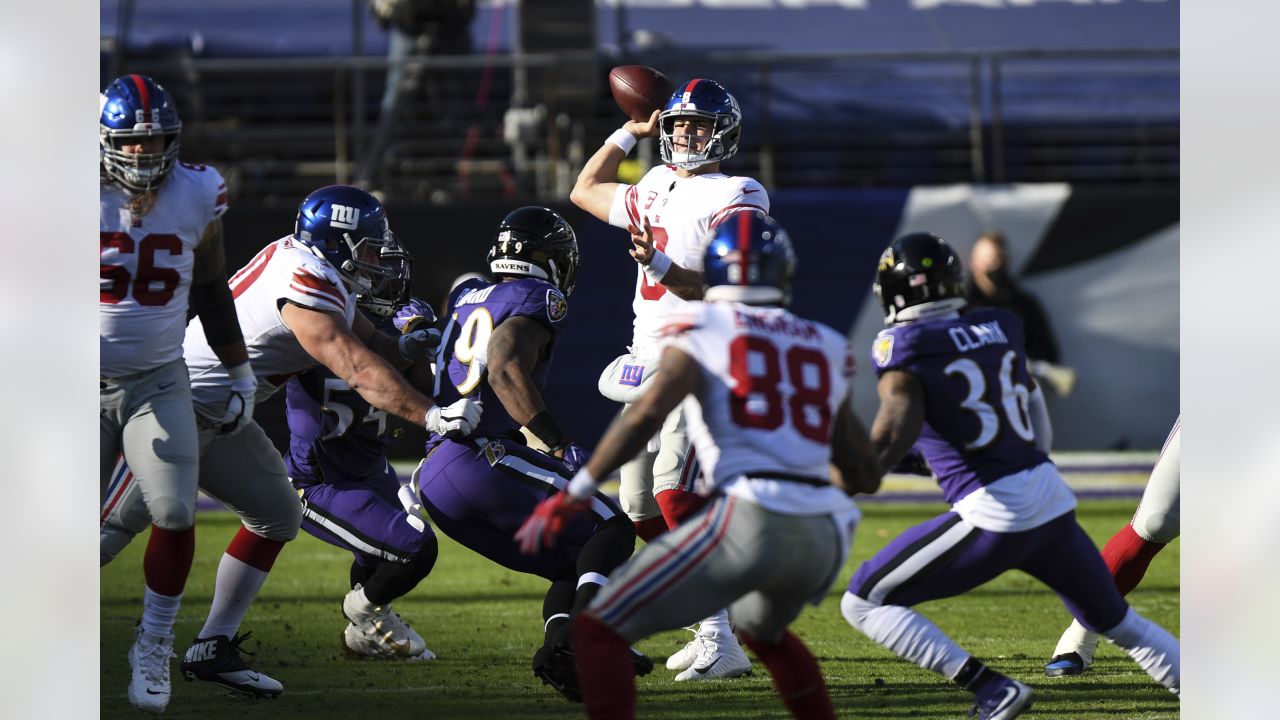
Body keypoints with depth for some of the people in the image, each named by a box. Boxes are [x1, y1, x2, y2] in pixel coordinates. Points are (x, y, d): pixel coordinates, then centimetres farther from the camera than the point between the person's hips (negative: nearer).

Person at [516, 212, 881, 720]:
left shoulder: (700, 329, 7)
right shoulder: (826, 349, 22)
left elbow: (647, 415, -9)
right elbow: (865, 475, 24)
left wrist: (571, 497, -6)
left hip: (751, 524, -6)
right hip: (826, 534, 6)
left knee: (600, 633, 1)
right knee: (763, 630, 37)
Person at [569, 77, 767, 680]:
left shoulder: (734, 200, -8)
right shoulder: (658, 191, 17)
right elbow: (585, 191, 35)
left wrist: (660, 267, -30)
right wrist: (631, 131, 30)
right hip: (645, 367, 9)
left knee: (675, 490, -24)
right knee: (643, 509, 7)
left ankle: (721, 641, -25)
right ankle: (712, 630, 18)